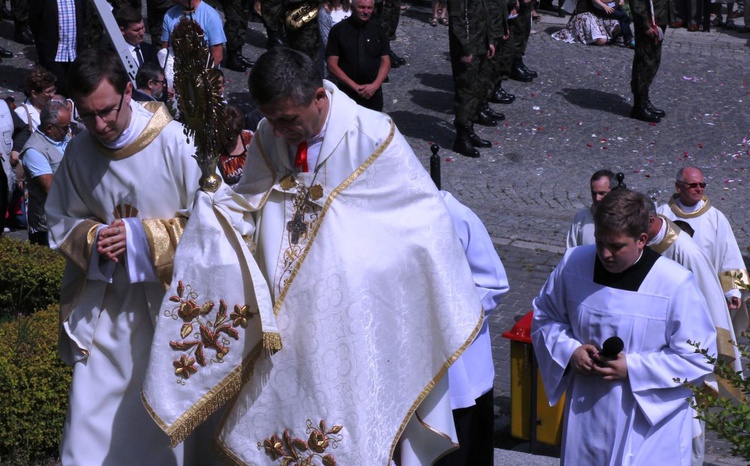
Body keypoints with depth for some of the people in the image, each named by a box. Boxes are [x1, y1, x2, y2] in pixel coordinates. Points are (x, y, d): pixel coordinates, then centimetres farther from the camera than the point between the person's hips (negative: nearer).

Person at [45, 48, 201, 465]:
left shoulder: (176, 143, -15)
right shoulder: (79, 152, -2)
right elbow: (60, 221, 9)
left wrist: (141, 237, -19)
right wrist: (92, 239, -12)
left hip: (168, 296, -3)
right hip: (102, 302, 3)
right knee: (93, 410, 6)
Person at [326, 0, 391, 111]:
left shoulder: (377, 30, 2)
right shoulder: (338, 30, -6)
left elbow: (385, 61, 4)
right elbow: (332, 65, -9)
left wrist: (375, 85, -12)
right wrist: (355, 86, -16)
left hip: (374, 92, 2)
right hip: (347, 93, -2)